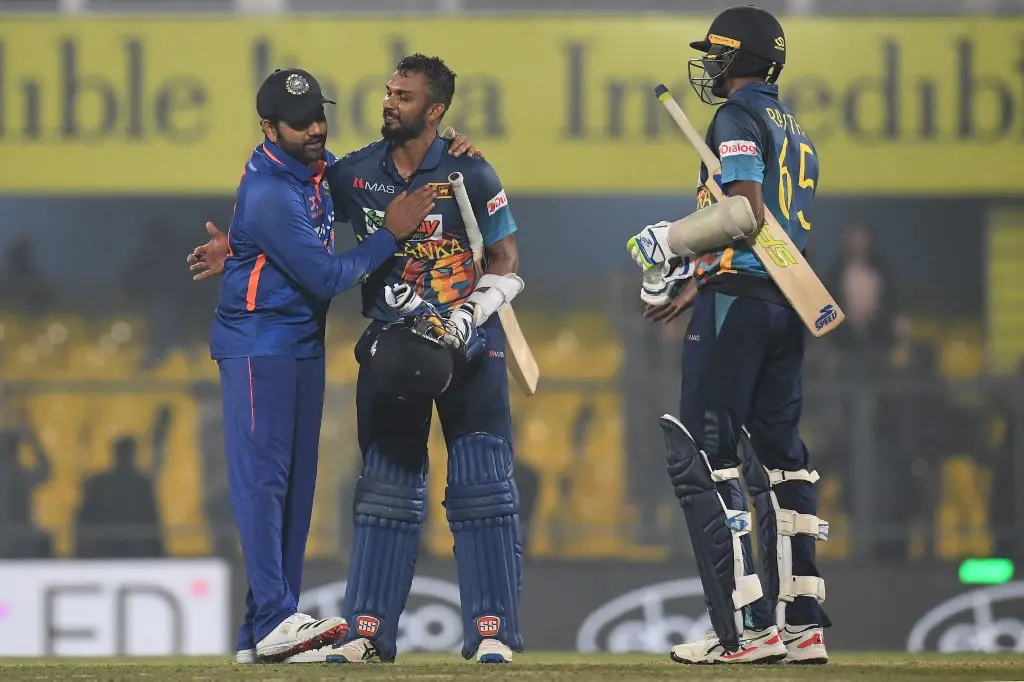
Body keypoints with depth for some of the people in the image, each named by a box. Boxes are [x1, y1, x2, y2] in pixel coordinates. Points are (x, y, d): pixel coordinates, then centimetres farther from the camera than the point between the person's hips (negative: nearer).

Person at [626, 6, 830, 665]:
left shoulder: (739, 116, -7)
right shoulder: (795, 128, 21)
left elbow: (746, 211, -20)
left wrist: (674, 239, -7)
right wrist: (698, 282, 24)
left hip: (738, 301, -9)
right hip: (789, 298, 9)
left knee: (703, 458, -8)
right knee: (780, 455, 10)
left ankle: (747, 628, -15)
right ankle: (804, 625, 6)